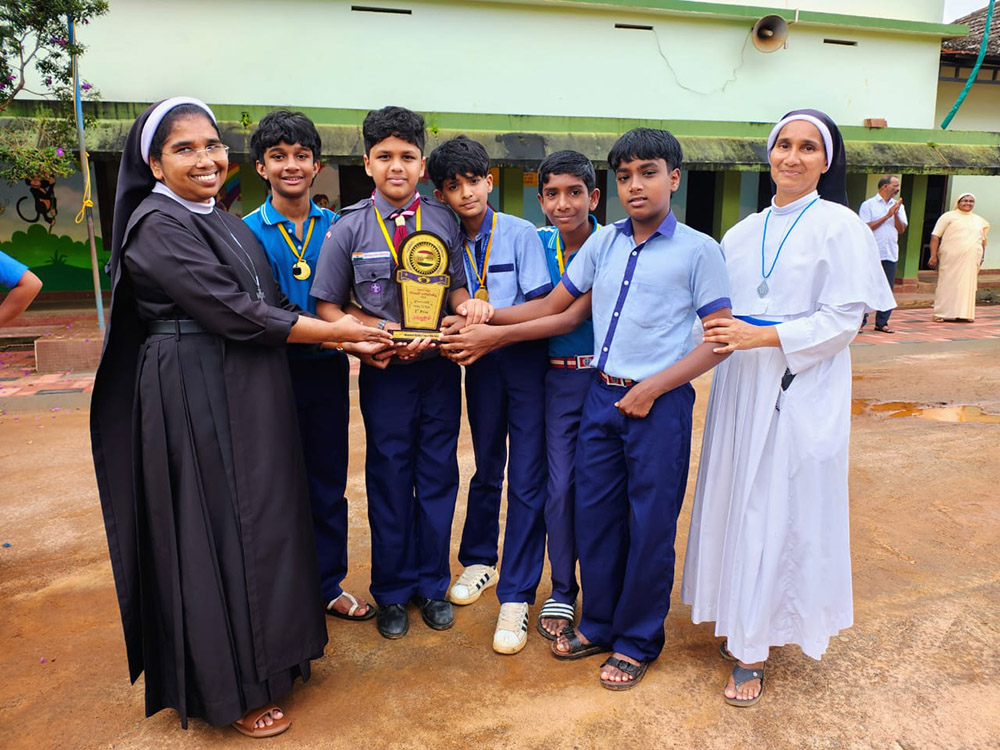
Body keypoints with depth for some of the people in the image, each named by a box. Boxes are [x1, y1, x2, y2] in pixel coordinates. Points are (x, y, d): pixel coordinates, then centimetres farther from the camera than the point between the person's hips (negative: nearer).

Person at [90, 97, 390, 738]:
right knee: (215, 532, 2)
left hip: (250, 396, 8)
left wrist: (348, 337, -3)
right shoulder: (158, 226, -12)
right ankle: (229, 689, 19)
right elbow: (234, 313, -19)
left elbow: (271, 306, 11)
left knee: (261, 522, 15)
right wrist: (336, 330, -13)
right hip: (197, 400, -8)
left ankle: (265, 653, 33)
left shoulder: (228, 225, 15)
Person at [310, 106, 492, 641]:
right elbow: (328, 308, -1)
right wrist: (379, 333, -16)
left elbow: (455, 285, 10)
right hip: (385, 373, -2)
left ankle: (432, 584, 31)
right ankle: (392, 592, 29)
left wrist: (467, 303, -13)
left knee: (438, 476, 11)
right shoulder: (347, 230, -2)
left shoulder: (443, 222, 3)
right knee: (389, 480, 9)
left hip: (440, 369, 2)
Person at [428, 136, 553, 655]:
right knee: (486, 468, 18)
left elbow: (541, 307, -12)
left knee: (526, 479, -5)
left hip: (525, 360, -4)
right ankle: (479, 560, 38)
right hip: (480, 363, 4)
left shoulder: (521, 233, -7)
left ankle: (516, 597, 5)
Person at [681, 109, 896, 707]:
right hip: (742, 386, 5)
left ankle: (753, 649, 12)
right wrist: (714, 334, -3)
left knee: (780, 512, 0)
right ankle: (737, 620, 26)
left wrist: (762, 336, -19)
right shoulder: (742, 233, 12)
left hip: (802, 392, -5)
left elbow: (844, 319, -10)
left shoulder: (840, 226, -3)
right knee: (736, 501, 8)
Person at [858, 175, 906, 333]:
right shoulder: (868, 205, 1)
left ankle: (882, 322, 11)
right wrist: (887, 216, -10)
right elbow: (865, 227, -9)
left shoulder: (898, 206, 15)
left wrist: (896, 215, -7)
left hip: (891, 254, 5)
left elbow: (901, 230, 8)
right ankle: (861, 321, 2)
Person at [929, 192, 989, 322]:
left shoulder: (979, 220, 18)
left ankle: (964, 313, 9)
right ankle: (940, 314, 2)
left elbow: (982, 241, 22)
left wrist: (981, 258, 11)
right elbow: (935, 236, -3)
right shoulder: (949, 216, 4)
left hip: (970, 261, 4)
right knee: (947, 284, -3)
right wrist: (933, 255, -11)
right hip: (951, 258, -4)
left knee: (968, 285, 4)